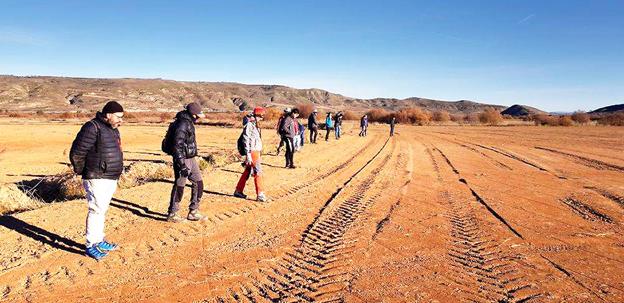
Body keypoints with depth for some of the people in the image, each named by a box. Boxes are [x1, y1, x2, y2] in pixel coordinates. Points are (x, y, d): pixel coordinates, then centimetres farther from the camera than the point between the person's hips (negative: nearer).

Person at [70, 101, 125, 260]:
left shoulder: (113, 129, 14)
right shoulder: (93, 128, -16)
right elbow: (76, 153, -15)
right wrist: (83, 172, -4)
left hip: (111, 179, 9)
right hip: (97, 179, -9)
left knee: (102, 210, 17)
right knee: (96, 210, -5)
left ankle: (99, 241, 28)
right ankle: (91, 246, 5)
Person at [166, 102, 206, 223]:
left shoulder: (188, 123, 11)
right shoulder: (182, 125, -20)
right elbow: (177, 146, -24)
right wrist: (182, 165, -25)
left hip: (191, 158, 10)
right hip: (183, 160, -10)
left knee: (198, 183, 12)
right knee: (179, 187, 1)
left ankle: (193, 212, 21)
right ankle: (172, 214, 15)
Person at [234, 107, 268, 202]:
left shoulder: (255, 126, 16)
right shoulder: (249, 126, -13)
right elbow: (246, 142, -17)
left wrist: (259, 154, 21)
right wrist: (248, 156, -20)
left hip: (257, 152, 9)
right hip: (252, 152, -9)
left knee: (247, 172, 14)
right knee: (258, 172, -9)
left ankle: (238, 191, 24)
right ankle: (260, 194, -6)